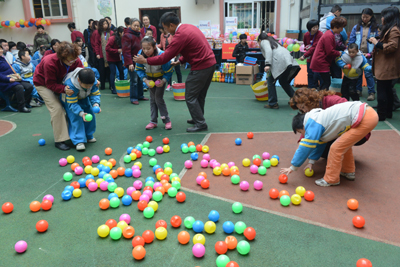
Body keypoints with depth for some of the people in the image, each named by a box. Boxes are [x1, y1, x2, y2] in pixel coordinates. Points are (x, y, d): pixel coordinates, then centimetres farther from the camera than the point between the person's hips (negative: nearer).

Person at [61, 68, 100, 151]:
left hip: (84, 99, 5)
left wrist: (96, 104, -41)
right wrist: (81, 113, -51)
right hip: (70, 99, -5)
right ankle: (79, 141, -14)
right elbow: (72, 104, -37)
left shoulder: (93, 81, -30)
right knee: (75, 118, -19)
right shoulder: (70, 85, -43)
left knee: (91, 115, -1)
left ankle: (88, 136, 18)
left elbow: (95, 94, -19)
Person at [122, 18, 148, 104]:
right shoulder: (127, 36, -12)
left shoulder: (139, 35, 14)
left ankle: (140, 95, 25)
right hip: (132, 63, -8)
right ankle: (133, 98, 3)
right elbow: (126, 51, -18)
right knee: (134, 81, -7)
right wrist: (129, 63, -24)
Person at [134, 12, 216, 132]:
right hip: (211, 62, 9)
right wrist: (180, 61, 13)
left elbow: (165, 58, -16)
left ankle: (200, 124, 5)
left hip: (201, 67, -9)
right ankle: (198, 118, 32)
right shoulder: (189, 27, 11)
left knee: (190, 97, 0)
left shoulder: (180, 36, -18)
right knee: (200, 95, 20)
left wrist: (145, 61, -6)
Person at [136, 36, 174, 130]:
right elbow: (139, 69, -10)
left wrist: (163, 81, -32)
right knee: (152, 98, 6)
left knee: (158, 98, -8)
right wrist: (146, 80, -22)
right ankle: (153, 121, 14)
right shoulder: (141, 54, -25)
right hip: (150, 77, 4)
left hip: (161, 77, -4)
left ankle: (167, 120, 5)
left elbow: (169, 71, -20)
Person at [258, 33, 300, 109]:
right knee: (283, 81, 25)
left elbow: (268, 51, -9)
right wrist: (268, 78, 46)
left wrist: (267, 65, -19)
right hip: (289, 61, 8)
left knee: (271, 81, 7)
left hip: (280, 62, -8)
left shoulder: (263, 42, 16)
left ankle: (272, 104, 9)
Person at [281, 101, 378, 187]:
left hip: (365, 119, -10)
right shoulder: (319, 118, 19)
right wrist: (311, 161, 30)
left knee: (336, 148, -5)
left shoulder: (313, 125, -10)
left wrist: (293, 167, 0)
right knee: (344, 144, 26)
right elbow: (319, 142, 28)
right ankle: (349, 172, 38)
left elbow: (305, 147, -8)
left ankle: (331, 180, 10)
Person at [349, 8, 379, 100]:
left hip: (368, 55, -3)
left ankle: (371, 93, 3)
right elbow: (351, 41, 7)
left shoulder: (375, 28, 1)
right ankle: (358, 90, 22)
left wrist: (370, 54, -10)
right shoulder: (356, 27, 7)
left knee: (368, 73, -6)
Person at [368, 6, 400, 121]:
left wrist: (377, 43, -15)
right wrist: (376, 42, 13)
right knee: (387, 90, 16)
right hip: (385, 66, 11)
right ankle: (388, 112, 25)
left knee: (381, 91, -7)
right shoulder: (389, 29, 17)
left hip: (386, 67, -11)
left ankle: (381, 115, -2)